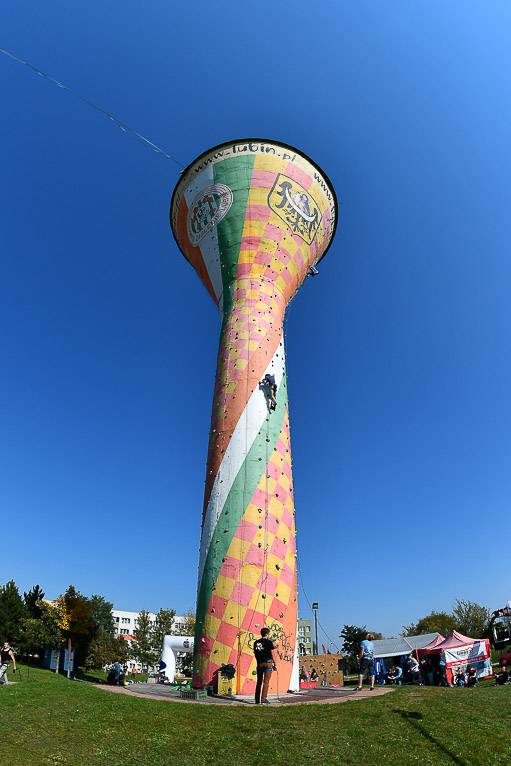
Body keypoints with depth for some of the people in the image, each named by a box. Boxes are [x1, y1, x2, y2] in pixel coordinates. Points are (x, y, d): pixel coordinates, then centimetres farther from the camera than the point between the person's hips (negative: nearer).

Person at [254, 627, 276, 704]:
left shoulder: (256, 642, 8)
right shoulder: (269, 642, -7)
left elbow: (255, 654, 13)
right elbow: (272, 654, -6)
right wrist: (274, 664, 2)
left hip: (259, 663, 5)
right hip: (267, 663, -5)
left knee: (259, 681, 13)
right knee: (266, 681, 0)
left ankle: (257, 699, 16)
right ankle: (263, 699, -2)